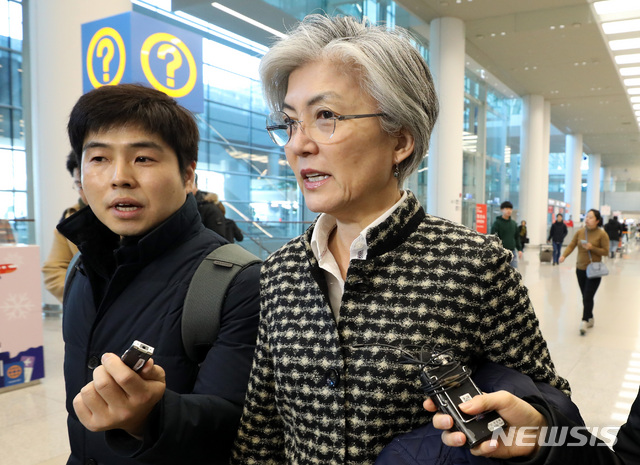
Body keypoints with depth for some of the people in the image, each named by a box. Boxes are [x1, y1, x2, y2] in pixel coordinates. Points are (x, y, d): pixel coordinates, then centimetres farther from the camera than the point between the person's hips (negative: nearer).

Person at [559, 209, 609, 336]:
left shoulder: (602, 234, -7)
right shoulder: (579, 232, 4)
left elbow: (605, 251, -7)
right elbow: (571, 245, 0)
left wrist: (592, 248, -20)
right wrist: (564, 255, -17)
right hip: (580, 268, 4)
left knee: (588, 297, -11)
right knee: (585, 297, 13)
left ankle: (584, 321, -9)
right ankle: (590, 319, 27)